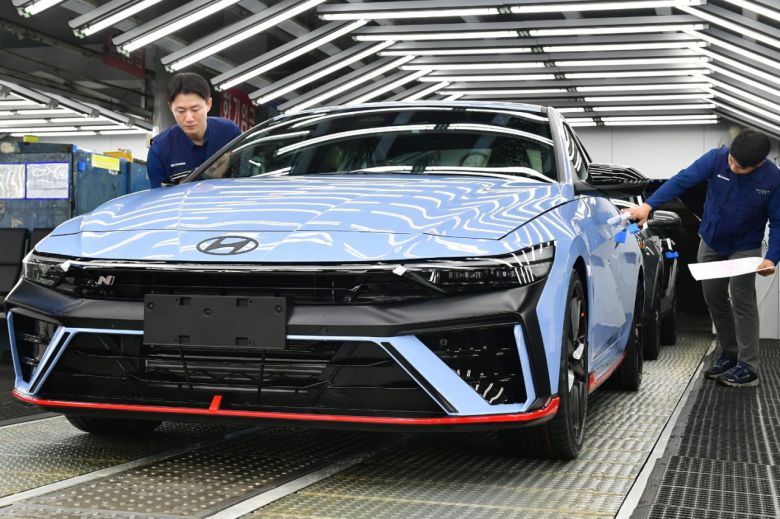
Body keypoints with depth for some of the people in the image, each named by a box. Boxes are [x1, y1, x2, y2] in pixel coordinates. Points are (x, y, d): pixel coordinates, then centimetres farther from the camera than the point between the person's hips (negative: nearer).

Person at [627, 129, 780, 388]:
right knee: (714, 298, 10)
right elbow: (682, 180, -25)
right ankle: (729, 353, 25)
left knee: (742, 301, -12)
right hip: (711, 242, 4)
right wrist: (648, 205, -35)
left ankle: (748, 367, -7)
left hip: (744, 247, -3)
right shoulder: (716, 158, -20)